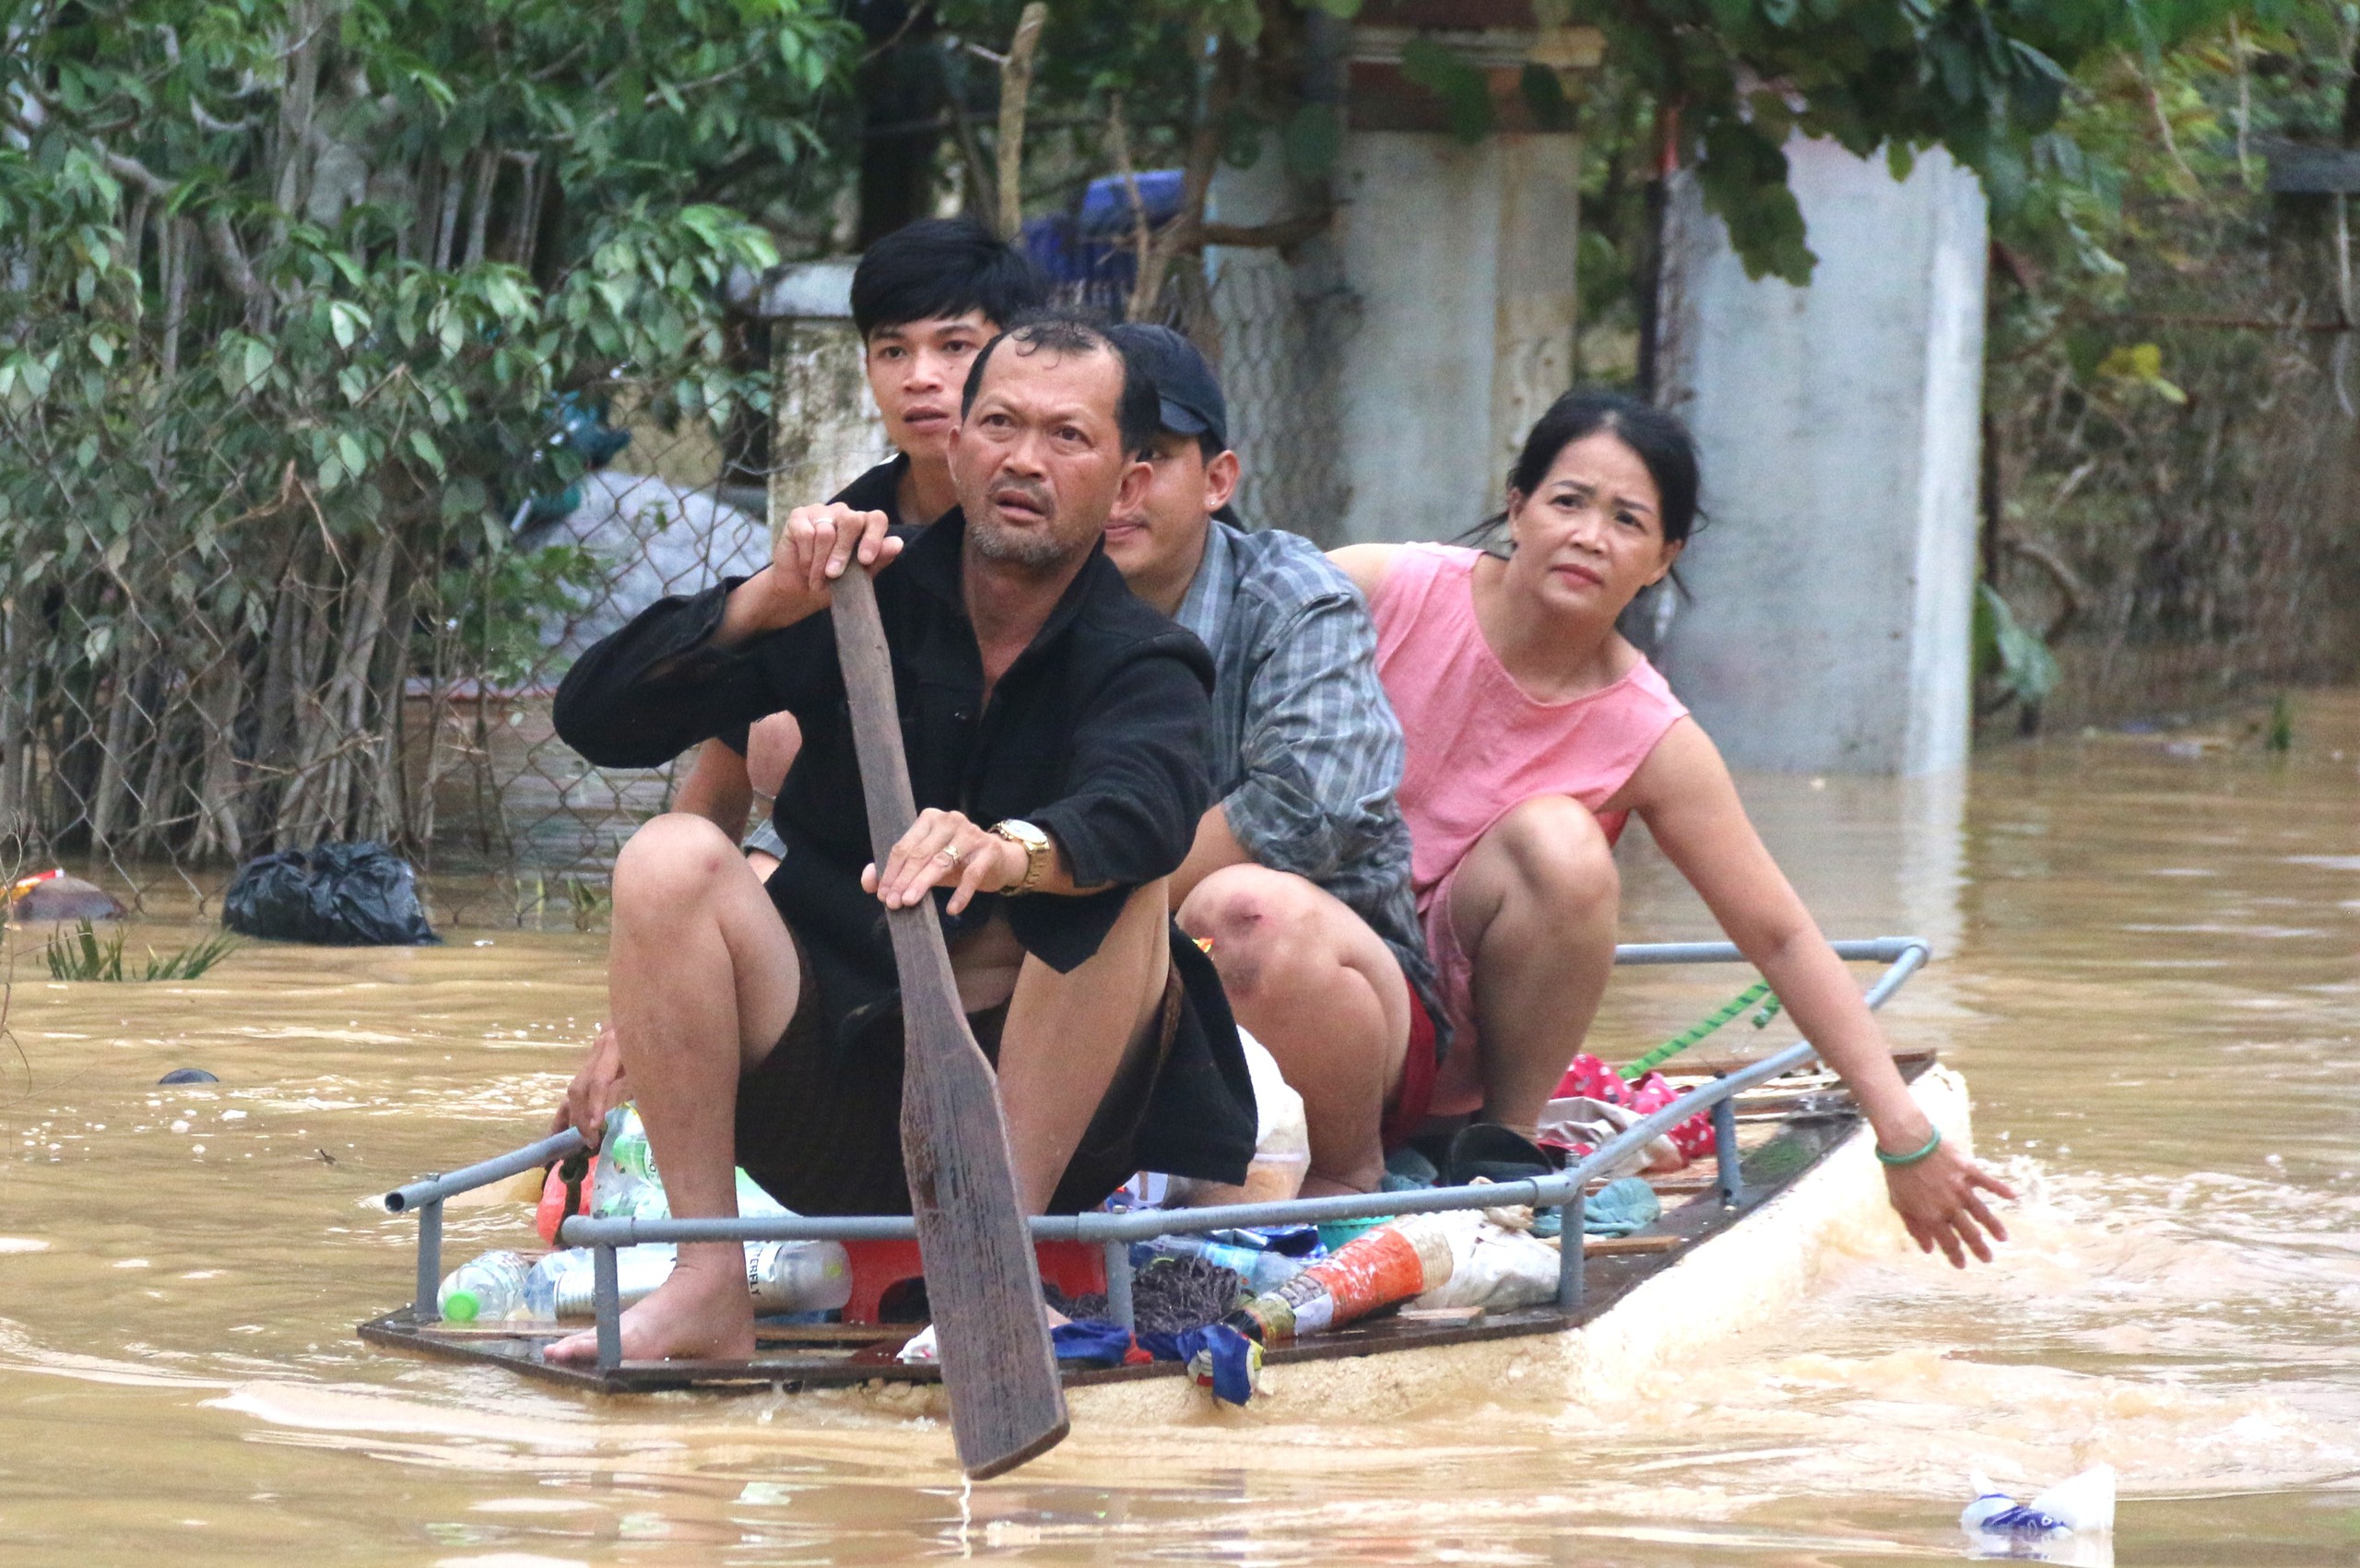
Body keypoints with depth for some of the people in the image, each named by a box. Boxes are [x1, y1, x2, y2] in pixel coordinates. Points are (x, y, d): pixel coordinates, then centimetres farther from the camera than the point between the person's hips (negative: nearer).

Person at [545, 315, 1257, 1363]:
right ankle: (707, 1287, -24)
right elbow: (595, 718, -4)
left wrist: (1010, 854, -53)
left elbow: (1139, 807, -30)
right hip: (827, 1105, 2)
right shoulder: (864, 604, 3)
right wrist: (767, 603, -19)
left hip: (1023, 1109, -2)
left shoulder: (1138, 668, -4)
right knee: (672, 856, -20)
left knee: (1128, 878, -25)